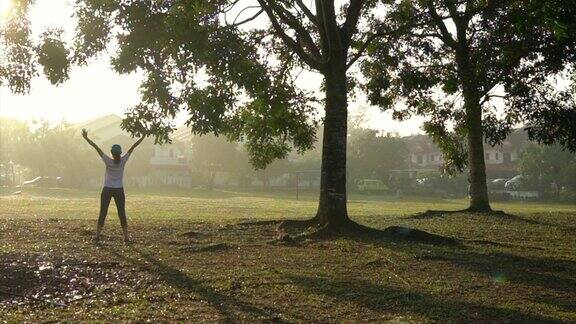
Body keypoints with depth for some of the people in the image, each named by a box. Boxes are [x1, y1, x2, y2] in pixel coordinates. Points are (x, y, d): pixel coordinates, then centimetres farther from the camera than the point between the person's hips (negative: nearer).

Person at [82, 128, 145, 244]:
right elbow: (133, 147, -7)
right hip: (119, 191, 1)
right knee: (122, 214, 5)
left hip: (107, 190, -1)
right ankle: (126, 237, 2)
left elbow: (96, 148, -14)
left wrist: (86, 138, -13)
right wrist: (143, 137, -5)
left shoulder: (108, 161, -13)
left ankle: (97, 236, 3)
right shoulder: (123, 161, -11)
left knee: (102, 213, 5)